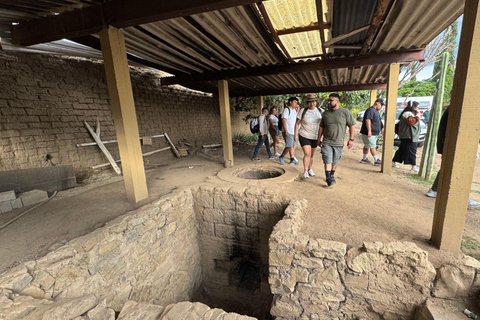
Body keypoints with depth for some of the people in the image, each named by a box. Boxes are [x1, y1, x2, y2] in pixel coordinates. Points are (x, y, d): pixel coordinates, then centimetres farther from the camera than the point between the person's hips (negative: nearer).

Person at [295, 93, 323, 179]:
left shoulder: (320, 111, 2)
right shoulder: (303, 111, -7)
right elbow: (297, 123, -2)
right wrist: (296, 135, -7)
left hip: (315, 137, 4)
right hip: (304, 136, -4)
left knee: (312, 155, 13)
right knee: (307, 154, -13)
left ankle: (310, 169, 32)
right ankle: (305, 171, 1)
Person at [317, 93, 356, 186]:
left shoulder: (345, 112, -2)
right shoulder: (325, 113, 7)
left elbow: (352, 126, 0)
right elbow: (321, 127, 14)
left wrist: (351, 139, -6)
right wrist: (319, 139, 13)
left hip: (338, 143, -1)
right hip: (326, 143, 1)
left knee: (334, 162, 11)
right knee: (328, 161, -9)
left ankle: (332, 176, 28)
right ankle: (328, 178, -6)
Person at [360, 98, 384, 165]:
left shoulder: (376, 111, 20)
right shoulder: (370, 110, -15)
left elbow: (377, 122, 31)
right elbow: (367, 120, -26)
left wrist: (381, 128, 33)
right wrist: (369, 131, -30)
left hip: (373, 133, 10)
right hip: (369, 133, -10)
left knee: (367, 146, 15)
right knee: (372, 147, -5)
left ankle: (364, 158, 23)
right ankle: (377, 160, -1)